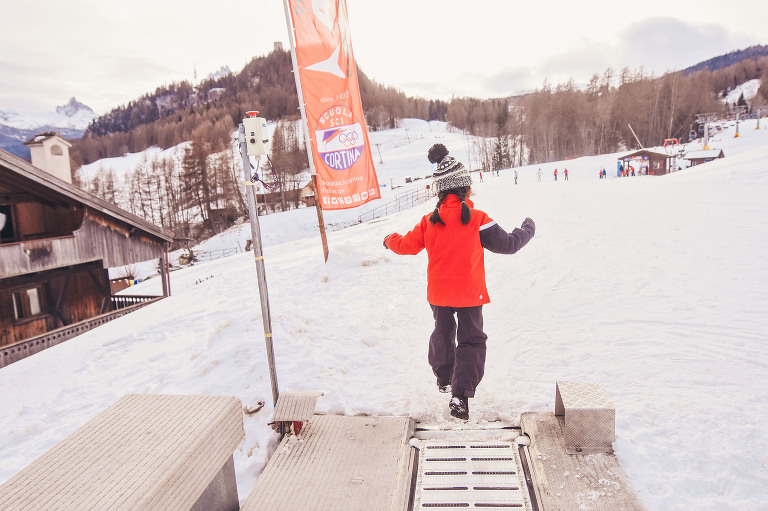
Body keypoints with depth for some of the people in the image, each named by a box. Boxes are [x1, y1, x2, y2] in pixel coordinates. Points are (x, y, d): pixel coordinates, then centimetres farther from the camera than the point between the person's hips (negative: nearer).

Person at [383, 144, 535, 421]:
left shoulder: (429, 222, -6)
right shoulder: (477, 220, -15)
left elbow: (407, 245, 3)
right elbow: (508, 244, -7)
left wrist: (390, 240, 25)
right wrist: (527, 229, 12)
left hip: (438, 294, 4)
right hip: (469, 294, -3)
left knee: (443, 333, 25)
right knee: (471, 340, 7)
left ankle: (443, 378, 44)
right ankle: (460, 395, -5)